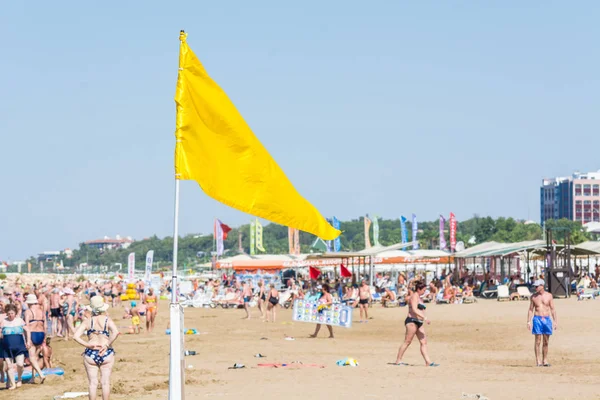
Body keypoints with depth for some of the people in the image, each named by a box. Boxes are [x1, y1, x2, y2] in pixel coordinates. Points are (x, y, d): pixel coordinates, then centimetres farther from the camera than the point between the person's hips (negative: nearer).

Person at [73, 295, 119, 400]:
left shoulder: (87, 321, 0)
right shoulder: (107, 319, -2)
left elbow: (76, 336, -10)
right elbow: (116, 332, -20)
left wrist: (88, 345, -8)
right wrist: (107, 345, -12)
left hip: (90, 354, 1)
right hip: (106, 354, -1)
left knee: (93, 383, 7)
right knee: (105, 382, 6)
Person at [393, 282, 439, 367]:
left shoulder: (418, 297, 21)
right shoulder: (414, 296, -9)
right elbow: (414, 310, -22)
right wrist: (425, 318, -27)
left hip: (419, 323, 10)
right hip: (412, 321, -10)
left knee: (424, 342, 2)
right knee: (407, 341, -7)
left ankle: (428, 362, -3)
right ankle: (398, 360, -2)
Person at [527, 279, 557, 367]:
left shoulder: (548, 296, 4)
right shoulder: (533, 296, 4)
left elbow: (552, 309, 6)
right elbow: (530, 310, 7)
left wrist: (555, 321, 1)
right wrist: (529, 321, 0)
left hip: (547, 319, 1)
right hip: (537, 319, -1)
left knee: (546, 341, 6)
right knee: (538, 340, -6)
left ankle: (545, 360, 13)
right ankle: (538, 360, -4)